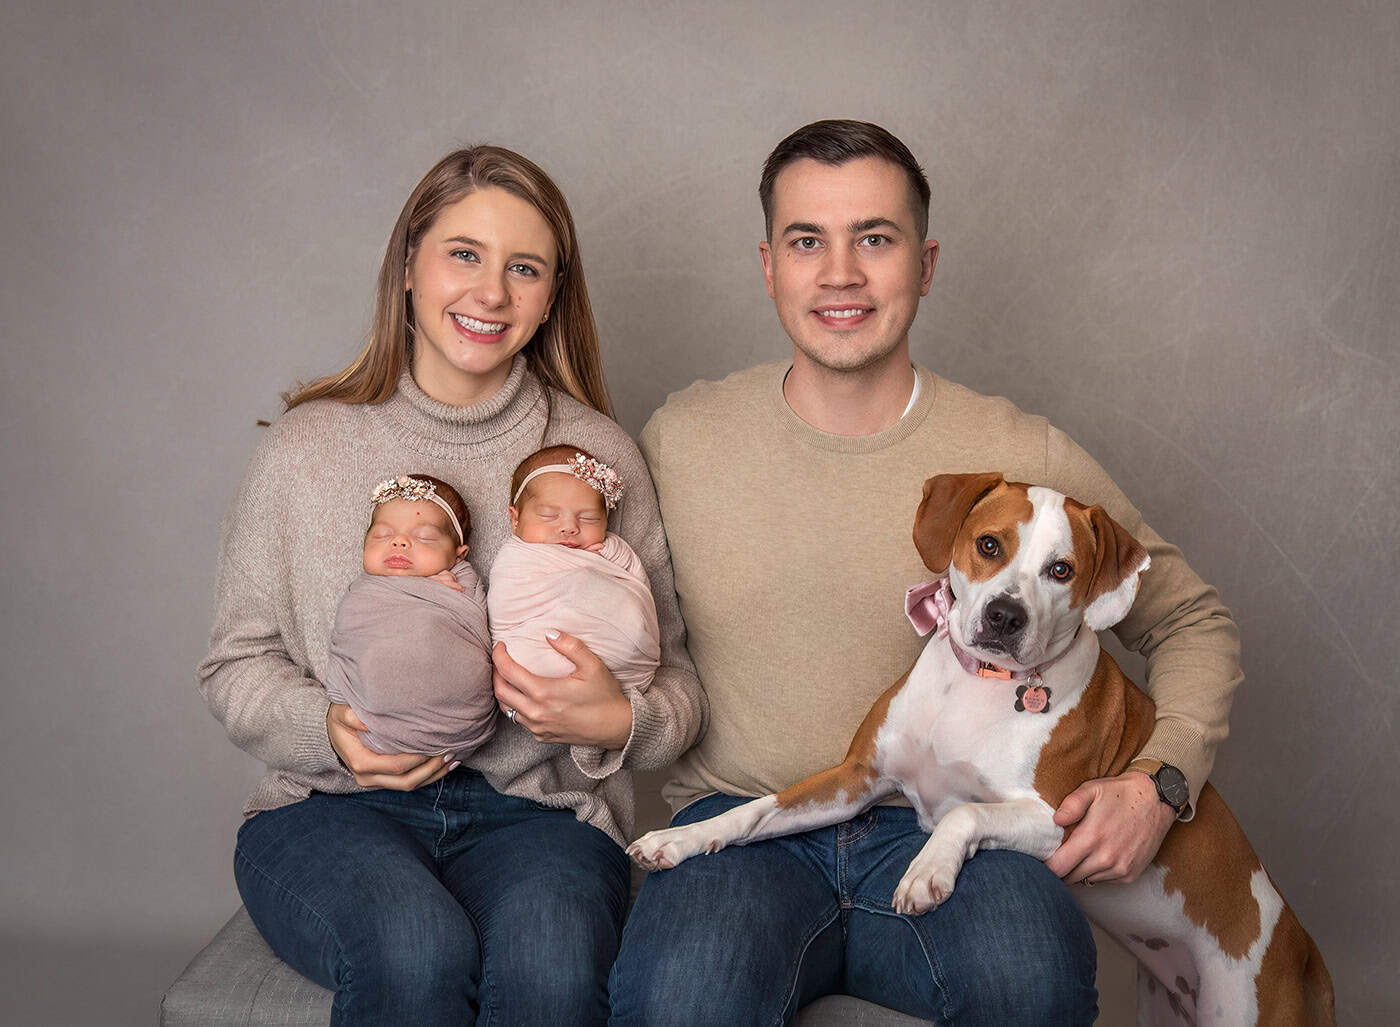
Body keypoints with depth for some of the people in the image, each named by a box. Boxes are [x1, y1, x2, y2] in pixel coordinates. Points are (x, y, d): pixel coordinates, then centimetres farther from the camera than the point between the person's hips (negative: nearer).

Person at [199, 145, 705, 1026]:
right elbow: (237, 664, 10)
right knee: (416, 948, -33)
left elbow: (676, 682, 6)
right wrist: (328, 730, -11)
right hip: (333, 804, 0)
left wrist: (617, 722, -18)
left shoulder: (600, 456, 4)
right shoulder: (309, 446, 4)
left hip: (537, 809, 1)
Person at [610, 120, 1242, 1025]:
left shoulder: (1023, 460, -2)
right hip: (740, 819, 0)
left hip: (944, 824, 1)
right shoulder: (678, 440, 2)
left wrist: (1158, 781, -5)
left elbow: (1194, 621, 11)